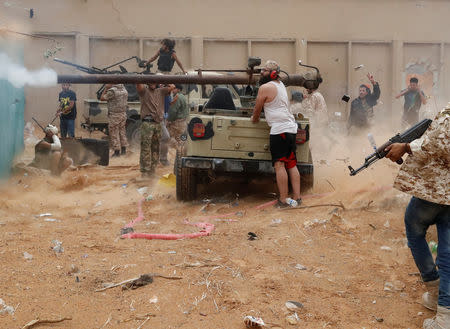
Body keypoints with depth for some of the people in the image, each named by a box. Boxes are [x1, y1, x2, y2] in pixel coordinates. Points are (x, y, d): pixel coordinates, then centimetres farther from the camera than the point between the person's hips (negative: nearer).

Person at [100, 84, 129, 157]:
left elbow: (102, 98, -11)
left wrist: (105, 88, -4)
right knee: (122, 131, 16)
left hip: (114, 115, -7)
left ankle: (117, 151, 2)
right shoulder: (124, 90, 5)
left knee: (114, 133, 1)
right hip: (123, 114, 7)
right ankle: (123, 150, 21)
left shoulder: (112, 90, -18)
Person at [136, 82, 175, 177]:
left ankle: (152, 172, 18)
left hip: (158, 123, 5)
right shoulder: (144, 90, 3)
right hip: (147, 123, -5)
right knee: (145, 148, -9)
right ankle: (145, 173, -8)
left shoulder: (161, 91, 16)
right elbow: (138, 85, -16)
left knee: (156, 149, 9)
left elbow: (172, 87, 6)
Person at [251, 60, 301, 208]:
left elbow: (257, 109, 4)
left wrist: (254, 119, 24)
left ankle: (283, 200, -12)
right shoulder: (280, 85, 22)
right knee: (292, 164, 8)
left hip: (279, 129, -9)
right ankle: (296, 198, 8)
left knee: (279, 165, -9)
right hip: (291, 128, 9)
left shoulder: (265, 87, -5)